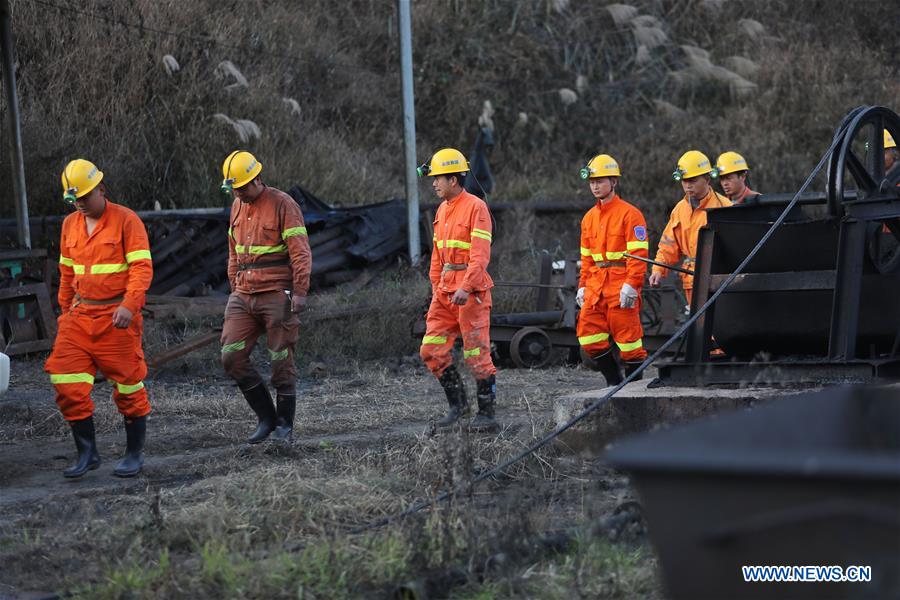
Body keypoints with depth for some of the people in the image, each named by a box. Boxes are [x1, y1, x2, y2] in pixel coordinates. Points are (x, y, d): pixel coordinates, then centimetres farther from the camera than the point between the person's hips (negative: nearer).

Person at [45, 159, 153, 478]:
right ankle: (86, 452, 8)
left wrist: (129, 305, -27)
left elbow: (142, 267, -14)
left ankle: (134, 453, 15)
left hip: (117, 318, -6)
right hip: (80, 316, 6)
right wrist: (65, 312, 19)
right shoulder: (70, 225, 12)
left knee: (128, 386, 2)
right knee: (67, 384, -3)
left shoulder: (126, 220, -8)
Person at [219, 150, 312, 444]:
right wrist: (235, 286, 18)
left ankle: (284, 424, 12)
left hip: (276, 295, -7)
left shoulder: (282, 204, -7)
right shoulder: (238, 207, 15)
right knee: (232, 356, -3)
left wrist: (299, 292, -16)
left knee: (281, 361, 0)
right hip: (244, 296, 7)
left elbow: (301, 252, -11)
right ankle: (266, 416, 9)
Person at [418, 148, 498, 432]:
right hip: (445, 291, 8)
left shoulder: (475, 207, -10)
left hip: (471, 291, -8)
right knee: (431, 350, 5)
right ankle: (457, 403, 17)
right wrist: (436, 286, 17)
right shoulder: (442, 210, 16)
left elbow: (480, 254, -18)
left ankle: (486, 413, 4)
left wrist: (465, 287, -25)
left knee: (477, 354, -4)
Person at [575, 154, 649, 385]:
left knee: (627, 334, -3)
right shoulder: (589, 217, 17)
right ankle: (614, 381, 11)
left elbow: (638, 253, -12)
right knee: (588, 333, 1)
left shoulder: (629, 213, -6)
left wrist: (632, 285, -19)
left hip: (621, 285, -7)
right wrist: (583, 286, 15)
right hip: (595, 285, 7)